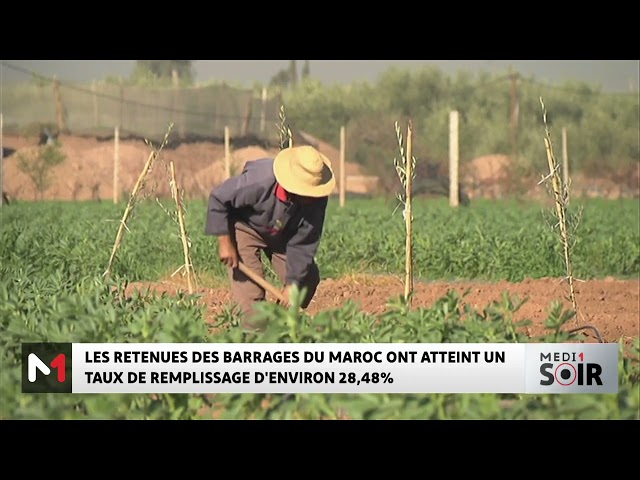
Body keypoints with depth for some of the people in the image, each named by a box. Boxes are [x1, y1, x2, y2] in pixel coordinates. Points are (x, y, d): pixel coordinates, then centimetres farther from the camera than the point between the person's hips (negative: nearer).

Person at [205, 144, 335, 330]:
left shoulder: (317, 199, -27)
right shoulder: (259, 181, -40)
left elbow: (303, 243, -20)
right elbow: (218, 198, -27)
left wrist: (292, 284, -24)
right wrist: (225, 243, -27)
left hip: (282, 233, 5)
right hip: (245, 226, -5)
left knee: (308, 278, 0)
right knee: (250, 285, -19)